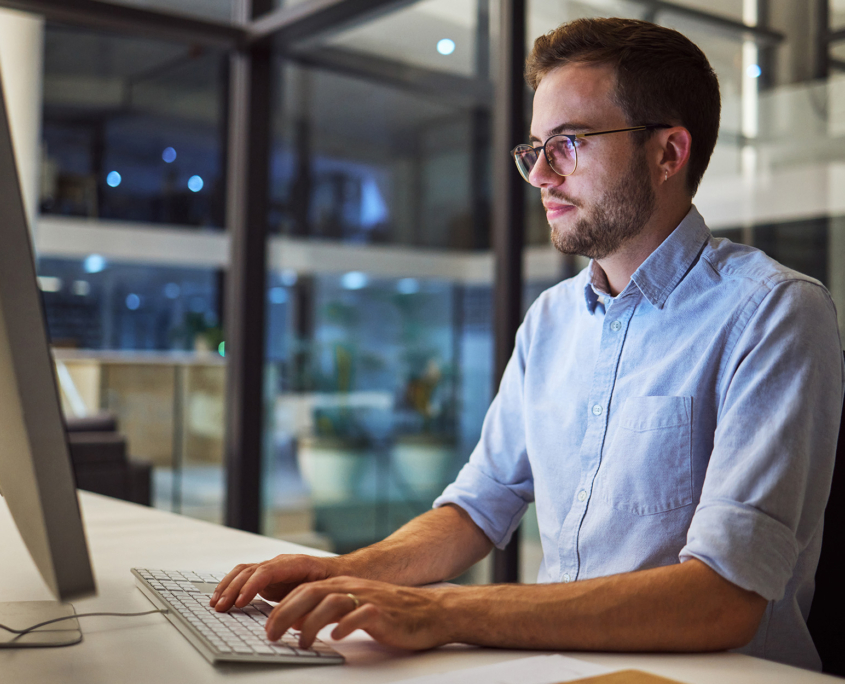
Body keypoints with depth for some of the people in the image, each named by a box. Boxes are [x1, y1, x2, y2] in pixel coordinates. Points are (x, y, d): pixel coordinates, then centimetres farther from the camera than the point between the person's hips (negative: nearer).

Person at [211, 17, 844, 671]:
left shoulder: (774, 314, -12)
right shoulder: (550, 319, 9)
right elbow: (482, 504, 15)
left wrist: (440, 614, -27)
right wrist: (349, 572, -4)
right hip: (557, 660, 5)